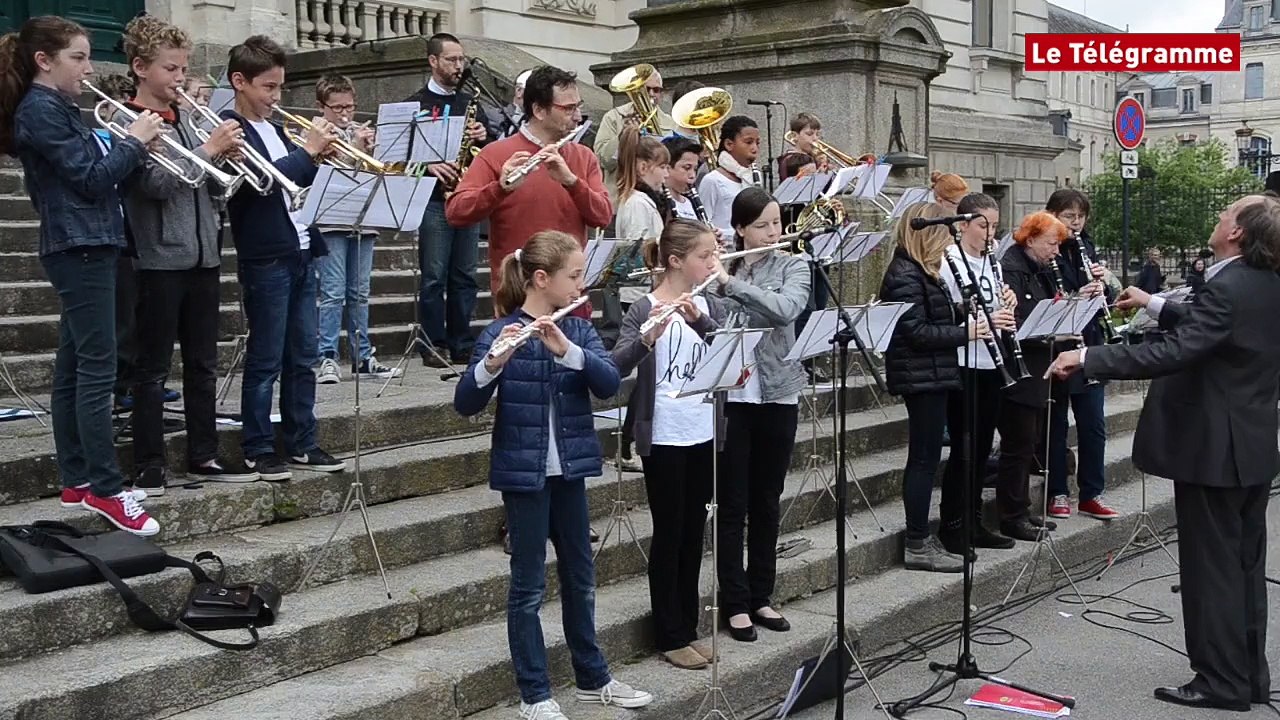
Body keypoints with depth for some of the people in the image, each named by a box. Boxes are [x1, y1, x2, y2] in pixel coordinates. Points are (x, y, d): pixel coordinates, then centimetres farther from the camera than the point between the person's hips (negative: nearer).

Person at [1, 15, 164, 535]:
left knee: (74, 368, 11)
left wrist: (131, 146, 3)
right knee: (97, 369, -10)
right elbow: (90, 180, -17)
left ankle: (76, 481, 16)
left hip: (83, 247, 10)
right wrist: (134, 141, -7)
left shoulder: (58, 109, 18)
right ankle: (105, 488, -8)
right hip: (79, 249, -10)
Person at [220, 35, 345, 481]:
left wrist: (321, 157, 4)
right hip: (265, 260, -8)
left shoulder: (273, 127, 17)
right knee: (265, 361, -1)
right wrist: (308, 150, -18)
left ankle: (301, 444, 18)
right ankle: (258, 450, 8)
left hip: (300, 255, 8)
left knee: (303, 357, 11)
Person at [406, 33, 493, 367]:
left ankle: (462, 345, 13)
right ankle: (434, 347, 3)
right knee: (434, 276, -3)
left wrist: (484, 136, -3)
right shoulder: (417, 104, 1)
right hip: (435, 199, -5)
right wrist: (429, 165, -20)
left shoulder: (469, 102, 16)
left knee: (465, 276, 7)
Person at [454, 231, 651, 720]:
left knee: (580, 577, 16)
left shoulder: (578, 330, 3)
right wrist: (494, 362, -37)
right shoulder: (501, 333, -11)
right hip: (523, 473, -5)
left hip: (569, 470, 5)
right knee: (529, 584, 4)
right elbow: (465, 404, -18)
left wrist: (567, 349, -28)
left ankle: (593, 678, 30)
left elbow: (609, 383, -13)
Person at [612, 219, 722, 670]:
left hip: (703, 435, 6)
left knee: (693, 533, 13)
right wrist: (649, 336, -39)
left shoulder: (708, 304, 6)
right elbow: (617, 366, -23)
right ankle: (669, 637, 13)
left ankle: (688, 628, 24)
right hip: (664, 438, -6)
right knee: (669, 534, 2)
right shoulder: (644, 309, -11)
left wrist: (699, 319, -26)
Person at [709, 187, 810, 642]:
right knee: (732, 503, 2)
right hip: (729, 395, -1)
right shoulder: (720, 267, 2)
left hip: (777, 395, 1)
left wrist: (729, 281, -21)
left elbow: (786, 308, -18)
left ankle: (760, 596, 23)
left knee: (766, 501, 10)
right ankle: (735, 603, 11)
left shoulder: (792, 267, 2)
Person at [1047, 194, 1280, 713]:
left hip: (1214, 449, -9)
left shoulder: (1226, 288, -23)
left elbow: (1173, 352, -33)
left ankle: (1221, 681, 8)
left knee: (1211, 567, 0)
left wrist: (1087, 359, -32)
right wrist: (1155, 306, 24)